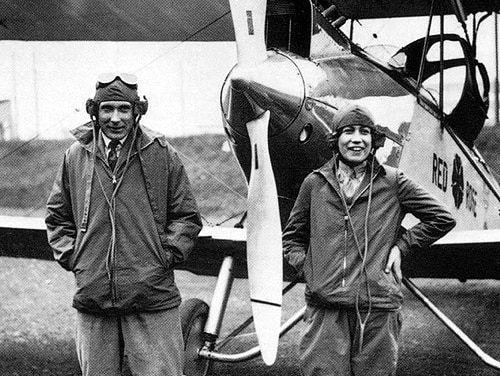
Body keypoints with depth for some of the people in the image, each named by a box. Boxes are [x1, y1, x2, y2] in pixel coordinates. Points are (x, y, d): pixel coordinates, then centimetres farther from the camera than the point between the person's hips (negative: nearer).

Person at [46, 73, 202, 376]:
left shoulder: (161, 154, 2)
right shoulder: (76, 156, 7)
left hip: (153, 296, -2)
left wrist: (168, 254, -4)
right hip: (92, 297, 2)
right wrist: (70, 255, 6)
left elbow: (187, 216, 7)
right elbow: (57, 215, 18)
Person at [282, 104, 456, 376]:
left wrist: (402, 245, 8)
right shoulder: (315, 184, 11)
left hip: (378, 305, 0)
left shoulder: (392, 182, 8)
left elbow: (442, 219, 15)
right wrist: (306, 267, 4)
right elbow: (292, 238, 21)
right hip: (325, 306, 0)